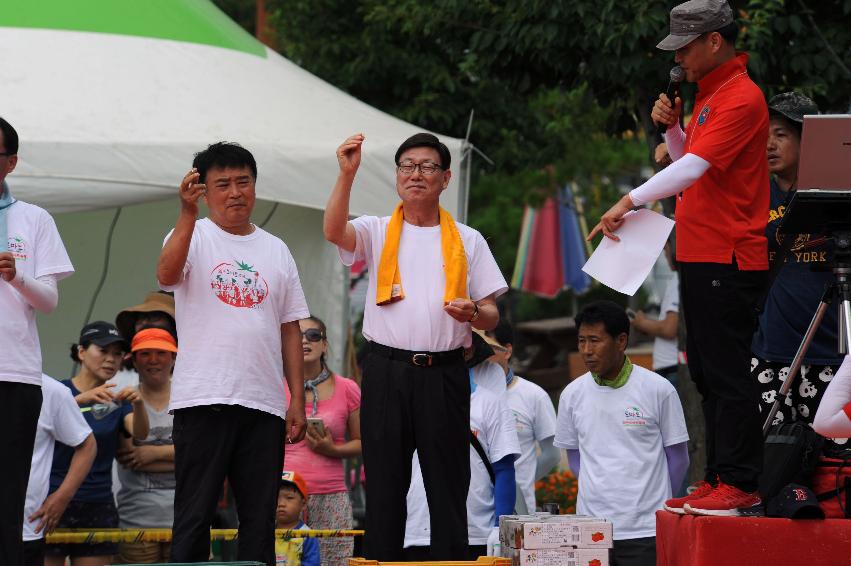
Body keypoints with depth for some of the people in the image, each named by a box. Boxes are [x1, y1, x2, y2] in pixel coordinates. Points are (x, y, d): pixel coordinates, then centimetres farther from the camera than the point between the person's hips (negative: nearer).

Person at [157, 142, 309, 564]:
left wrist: (298, 399, 9)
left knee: (259, 518, 6)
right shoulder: (193, 236, 3)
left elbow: (290, 330, 15)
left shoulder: (276, 250, 16)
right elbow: (166, 275, -20)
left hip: (264, 403, 4)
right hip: (203, 399, -4)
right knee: (194, 516, -3)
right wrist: (188, 213, -29)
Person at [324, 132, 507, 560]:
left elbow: (491, 316, 12)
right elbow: (334, 231, -13)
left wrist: (473, 313, -11)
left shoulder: (468, 241, 13)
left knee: (449, 488, 0)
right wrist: (347, 174, -24)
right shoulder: (377, 232, 9)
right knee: (385, 485, 1)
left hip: (444, 375, 1)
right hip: (386, 373, -1)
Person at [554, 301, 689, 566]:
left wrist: (653, 498, 4)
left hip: (646, 529, -3)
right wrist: (599, 491, 8)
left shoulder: (658, 390, -3)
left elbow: (677, 457, 4)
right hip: (591, 529, 3)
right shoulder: (572, 394, 7)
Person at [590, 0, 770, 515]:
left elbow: (695, 166, -23)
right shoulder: (710, 95, 19)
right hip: (701, 256, 10)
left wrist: (632, 200, -28)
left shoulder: (741, 98, -13)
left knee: (728, 374, -9)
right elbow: (689, 163, 25)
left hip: (728, 260, -10)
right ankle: (720, 480, 15)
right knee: (707, 375, 11)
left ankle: (740, 484, -8)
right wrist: (672, 127, 7)